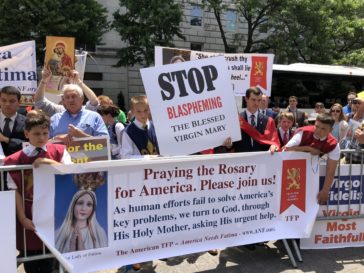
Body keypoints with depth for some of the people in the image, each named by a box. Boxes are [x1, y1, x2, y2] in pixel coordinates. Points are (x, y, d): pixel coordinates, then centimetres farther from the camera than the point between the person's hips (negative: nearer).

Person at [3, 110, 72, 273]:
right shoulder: (15, 160, -3)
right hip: (28, 214, 0)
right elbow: (15, 191, -5)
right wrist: (22, 218, -10)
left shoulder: (59, 151, 0)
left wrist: (50, 162, -24)